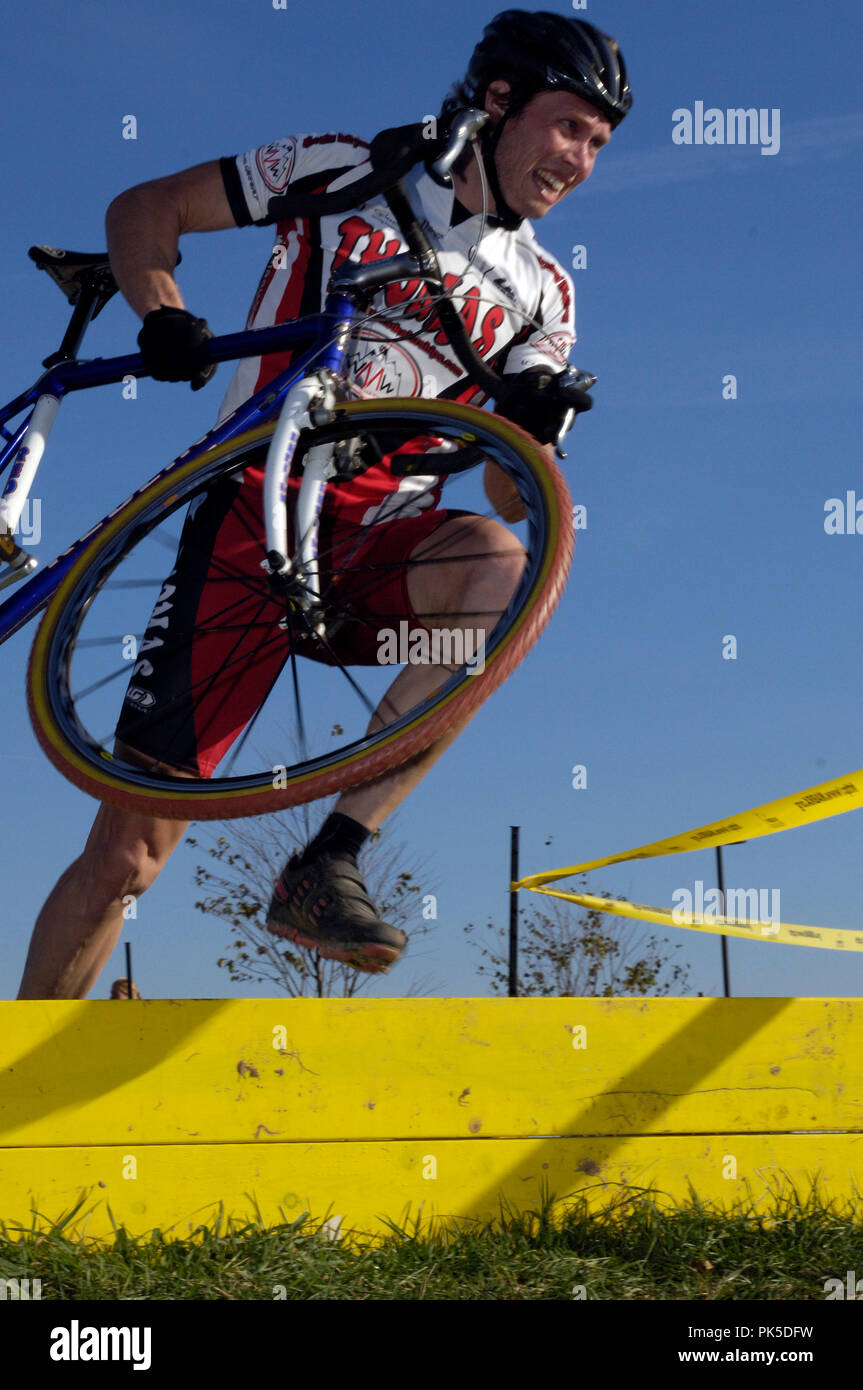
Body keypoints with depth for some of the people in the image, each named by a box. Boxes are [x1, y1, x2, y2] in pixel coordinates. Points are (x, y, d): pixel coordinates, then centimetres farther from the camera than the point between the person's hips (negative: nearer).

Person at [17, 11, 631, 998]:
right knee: (127, 852, -9)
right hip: (252, 517, -3)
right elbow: (144, 209, 9)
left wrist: (533, 431, -12)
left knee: (496, 559, -34)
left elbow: (507, 492, 11)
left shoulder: (540, 293, 12)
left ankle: (329, 863, -32)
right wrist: (162, 315, -11)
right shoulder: (347, 174, 4)